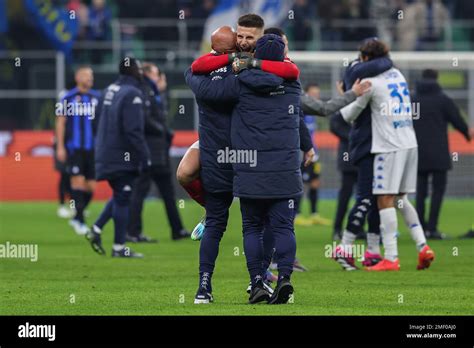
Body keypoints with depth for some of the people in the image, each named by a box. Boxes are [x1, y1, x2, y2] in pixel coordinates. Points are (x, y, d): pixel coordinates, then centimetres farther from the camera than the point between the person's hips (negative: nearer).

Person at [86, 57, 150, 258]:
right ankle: (119, 248, 2)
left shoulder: (110, 90, 12)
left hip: (106, 154, 9)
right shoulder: (132, 94, -15)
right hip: (122, 156, -9)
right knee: (123, 199, -2)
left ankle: (96, 230, 12)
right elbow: (134, 130, -21)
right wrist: (144, 157, -16)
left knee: (119, 196, 21)